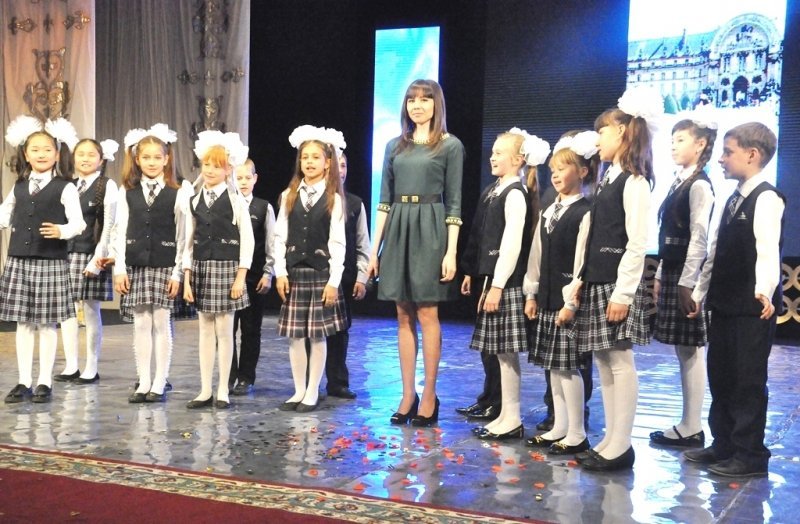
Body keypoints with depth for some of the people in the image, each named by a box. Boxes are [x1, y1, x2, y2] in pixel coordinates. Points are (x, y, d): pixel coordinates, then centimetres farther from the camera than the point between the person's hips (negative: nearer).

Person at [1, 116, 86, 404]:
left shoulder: (64, 188, -3)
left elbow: (78, 222, -11)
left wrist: (61, 231, -29)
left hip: (51, 261, -4)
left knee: (47, 323, 2)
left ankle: (44, 382, 12)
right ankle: (24, 382, 15)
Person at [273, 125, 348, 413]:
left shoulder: (333, 199, -1)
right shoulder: (289, 196, 7)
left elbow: (337, 243, -4)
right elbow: (280, 237, 6)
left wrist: (334, 280, -9)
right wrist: (280, 272, -2)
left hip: (321, 272, -2)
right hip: (294, 272, 2)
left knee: (318, 335, 3)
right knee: (295, 335, 5)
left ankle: (312, 393, 13)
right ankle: (299, 391, 16)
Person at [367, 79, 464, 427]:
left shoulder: (450, 146, 2)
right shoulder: (395, 146, 13)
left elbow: (454, 203, -2)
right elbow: (385, 199, 12)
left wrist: (451, 251, -10)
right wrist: (375, 247, 6)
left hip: (430, 231, -4)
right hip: (398, 231, 5)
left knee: (427, 314, -3)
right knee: (404, 316, 6)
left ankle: (429, 396, 5)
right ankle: (408, 394, 13)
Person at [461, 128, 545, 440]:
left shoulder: (515, 194, -10)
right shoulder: (493, 191, 14)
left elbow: (512, 243, -17)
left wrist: (497, 285, -19)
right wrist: (473, 272, 15)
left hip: (505, 281, -8)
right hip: (490, 277, 8)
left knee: (505, 349, -3)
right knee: (497, 350, 11)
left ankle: (512, 419, 5)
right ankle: (506, 415, 18)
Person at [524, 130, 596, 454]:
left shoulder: (585, 213, -10)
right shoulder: (549, 212, 14)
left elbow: (582, 261, -15)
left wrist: (572, 302, -18)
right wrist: (531, 293, 12)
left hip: (568, 300, -8)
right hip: (546, 298, 8)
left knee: (568, 366, -4)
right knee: (553, 365, 12)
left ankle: (576, 434, 5)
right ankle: (559, 428, 21)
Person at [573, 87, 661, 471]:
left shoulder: (634, 181, -11)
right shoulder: (608, 178, 15)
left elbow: (636, 244, -16)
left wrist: (623, 293, -19)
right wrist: (582, 280, 12)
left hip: (617, 282, -9)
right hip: (597, 281, 9)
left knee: (620, 361, -4)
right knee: (603, 361, 11)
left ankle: (620, 447, 3)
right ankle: (610, 441, 19)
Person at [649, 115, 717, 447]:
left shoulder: (699, 185, -11)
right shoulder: (679, 183, 15)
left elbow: (699, 238, -16)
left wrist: (687, 283, -18)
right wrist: (660, 275, 17)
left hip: (687, 274, -9)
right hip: (672, 271, 9)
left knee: (690, 351, -3)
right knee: (684, 352, 11)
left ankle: (691, 428, 4)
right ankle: (688, 425, 18)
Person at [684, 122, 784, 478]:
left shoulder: (766, 198, -12)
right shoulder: (734, 199, 15)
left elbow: (768, 249, -26)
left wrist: (765, 290, -41)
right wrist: (700, 293, 18)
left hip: (752, 307, -9)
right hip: (724, 304, 9)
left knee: (748, 381, -1)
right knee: (720, 377, 14)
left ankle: (751, 455, 9)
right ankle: (724, 445, 26)